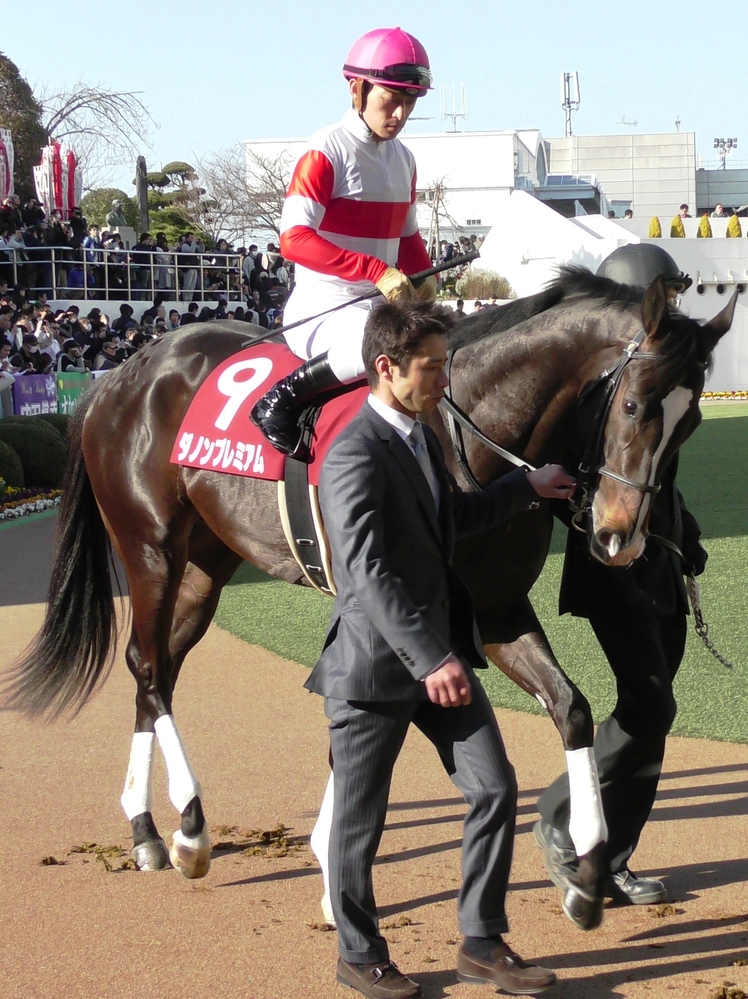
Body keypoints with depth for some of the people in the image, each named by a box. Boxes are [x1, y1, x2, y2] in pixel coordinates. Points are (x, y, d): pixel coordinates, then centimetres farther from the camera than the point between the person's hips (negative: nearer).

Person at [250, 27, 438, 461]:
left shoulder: (404, 159, 13)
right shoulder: (327, 151, -12)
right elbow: (294, 238, -23)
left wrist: (426, 275, -1)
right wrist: (378, 271, -30)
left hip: (383, 307, 9)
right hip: (322, 310, -9)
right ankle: (281, 401, -19)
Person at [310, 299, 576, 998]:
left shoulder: (420, 436, 10)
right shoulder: (355, 456, -20)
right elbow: (369, 573, -29)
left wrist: (526, 488, 29)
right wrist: (431, 659, -34)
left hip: (439, 653, 9)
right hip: (375, 664, -8)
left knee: (495, 788, 6)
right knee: (360, 817, 7)